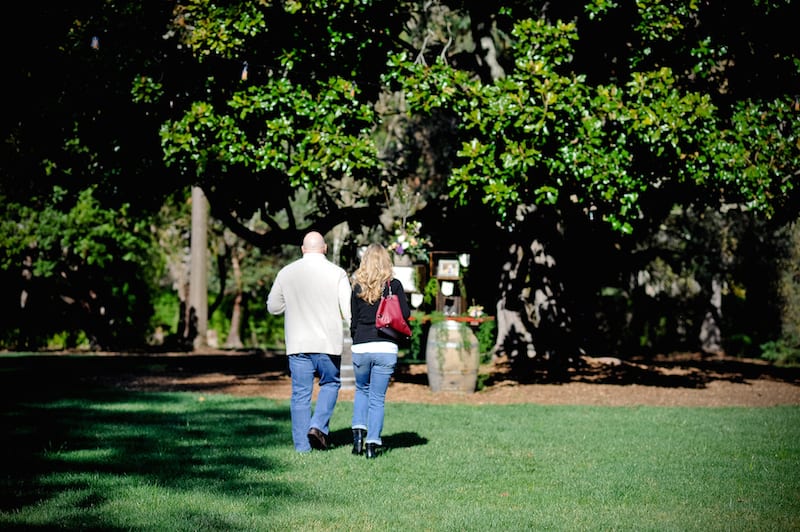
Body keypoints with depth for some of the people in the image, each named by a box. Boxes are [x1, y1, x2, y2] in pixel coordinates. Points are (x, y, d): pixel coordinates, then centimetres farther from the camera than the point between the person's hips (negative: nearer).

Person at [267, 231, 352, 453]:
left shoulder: (286, 273, 2)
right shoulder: (337, 274, -5)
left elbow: (273, 307, 10)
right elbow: (350, 311, -8)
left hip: (297, 344, 2)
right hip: (328, 343, -2)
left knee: (300, 394, 6)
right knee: (330, 384, 19)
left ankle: (302, 446, 6)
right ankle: (318, 426, 0)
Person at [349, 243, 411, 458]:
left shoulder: (358, 288, 4)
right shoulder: (394, 285, 0)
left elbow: (353, 322, 7)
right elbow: (405, 315, -4)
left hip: (360, 348, 1)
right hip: (386, 348, -1)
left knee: (362, 390, 23)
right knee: (377, 398, 5)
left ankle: (358, 431, 7)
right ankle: (372, 443, -1)